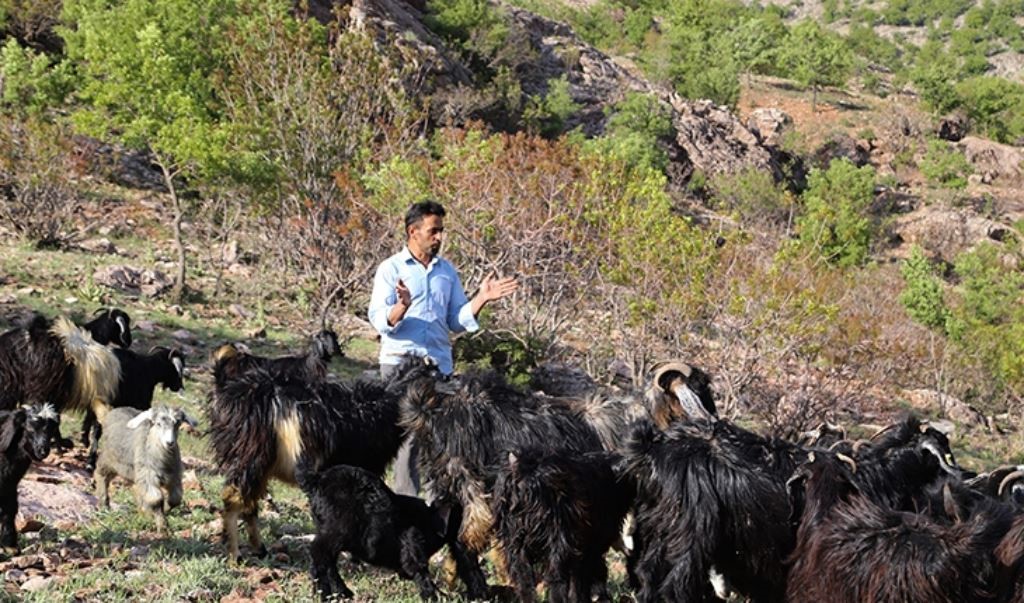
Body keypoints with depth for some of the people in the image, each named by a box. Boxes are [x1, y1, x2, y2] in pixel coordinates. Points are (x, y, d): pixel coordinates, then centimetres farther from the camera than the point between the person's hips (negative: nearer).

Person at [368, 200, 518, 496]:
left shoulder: (447, 271, 14)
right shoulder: (391, 269, 1)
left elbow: (457, 322, 12)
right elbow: (379, 320, -8)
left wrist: (481, 298, -2)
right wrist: (402, 307, -27)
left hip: (440, 365, 4)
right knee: (406, 436, -7)